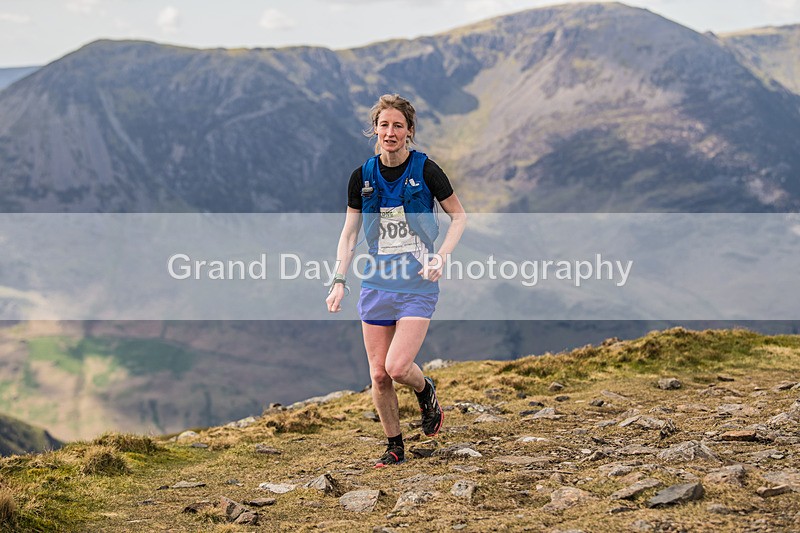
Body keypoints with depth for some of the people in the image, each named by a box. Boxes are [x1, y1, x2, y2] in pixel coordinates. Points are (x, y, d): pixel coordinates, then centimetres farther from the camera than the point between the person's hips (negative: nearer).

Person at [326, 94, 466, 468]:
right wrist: (339, 281, -1)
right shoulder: (362, 177, 1)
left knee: (397, 367, -15)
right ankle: (394, 447, 20)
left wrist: (441, 256, -11)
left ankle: (426, 391, 20)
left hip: (418, 284, -3)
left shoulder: (425, 171, -8)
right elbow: (349, 233, 8)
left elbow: (459, 216, 3)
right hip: (376, 283, 4)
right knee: (378, 374, 3)